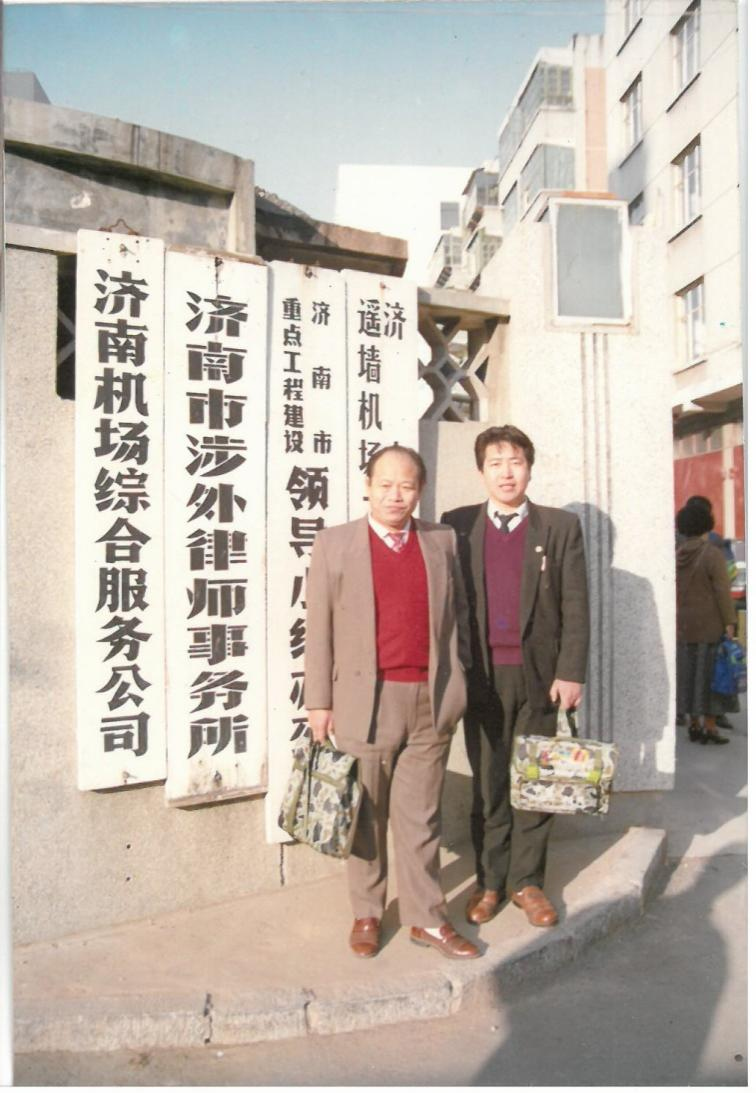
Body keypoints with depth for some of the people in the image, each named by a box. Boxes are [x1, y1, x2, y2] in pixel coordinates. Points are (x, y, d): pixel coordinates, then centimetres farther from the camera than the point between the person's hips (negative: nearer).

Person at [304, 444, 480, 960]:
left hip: (431, 703, 2)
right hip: (366, 700, -2)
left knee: (421, 816, 11)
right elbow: (319, 629, 0)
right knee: (367, 815, 11)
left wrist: (458, 684, 9)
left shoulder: (442, 540, 9)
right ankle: (367, 914, 29)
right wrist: (319, 702, -2)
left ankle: (427, 918, 24)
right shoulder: (334, 543, 1)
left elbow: (459, 613, 13)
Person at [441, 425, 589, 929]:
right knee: (488, 784, 9)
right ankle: (490, 881, 24)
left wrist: (570, 672, -5)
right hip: (482, 675, 0)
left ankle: (527, 880, 25)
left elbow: (575, 605, 1)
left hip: (538, 675, 0)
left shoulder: (561, 526, 4)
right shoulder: (457, 525, 4)